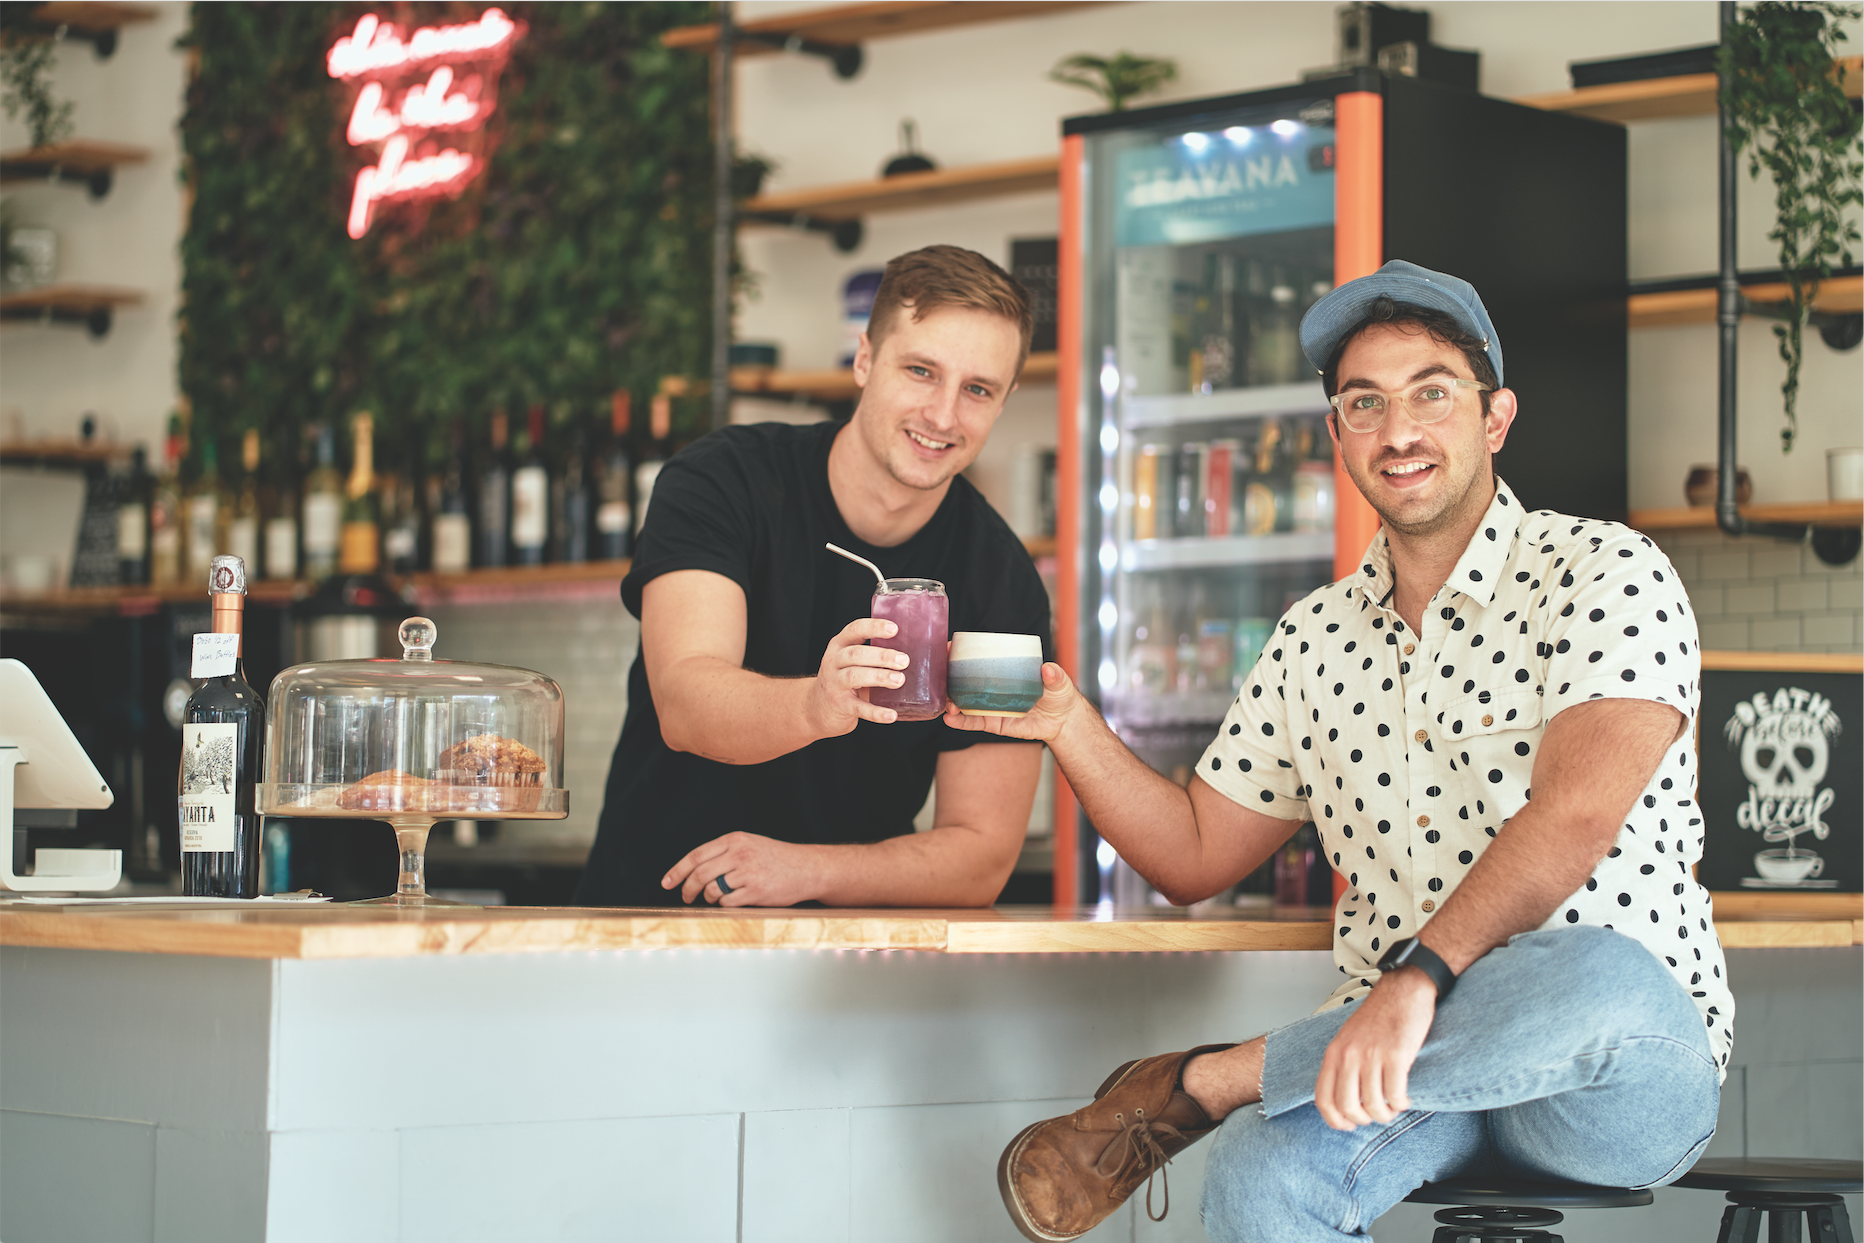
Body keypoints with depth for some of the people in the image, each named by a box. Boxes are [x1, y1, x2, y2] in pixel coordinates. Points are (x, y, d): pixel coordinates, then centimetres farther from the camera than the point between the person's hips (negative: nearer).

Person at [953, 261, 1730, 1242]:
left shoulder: (1603, 572, -4)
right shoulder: (1312, 643, 15)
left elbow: (1576, 814, -20)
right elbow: (1195, 856, 21)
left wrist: (1417, 977, -34)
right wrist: (1067, 725, 5)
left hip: (1631, 1070, -1)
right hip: (1396, 1057, 1)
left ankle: (1191, 1085, -22)